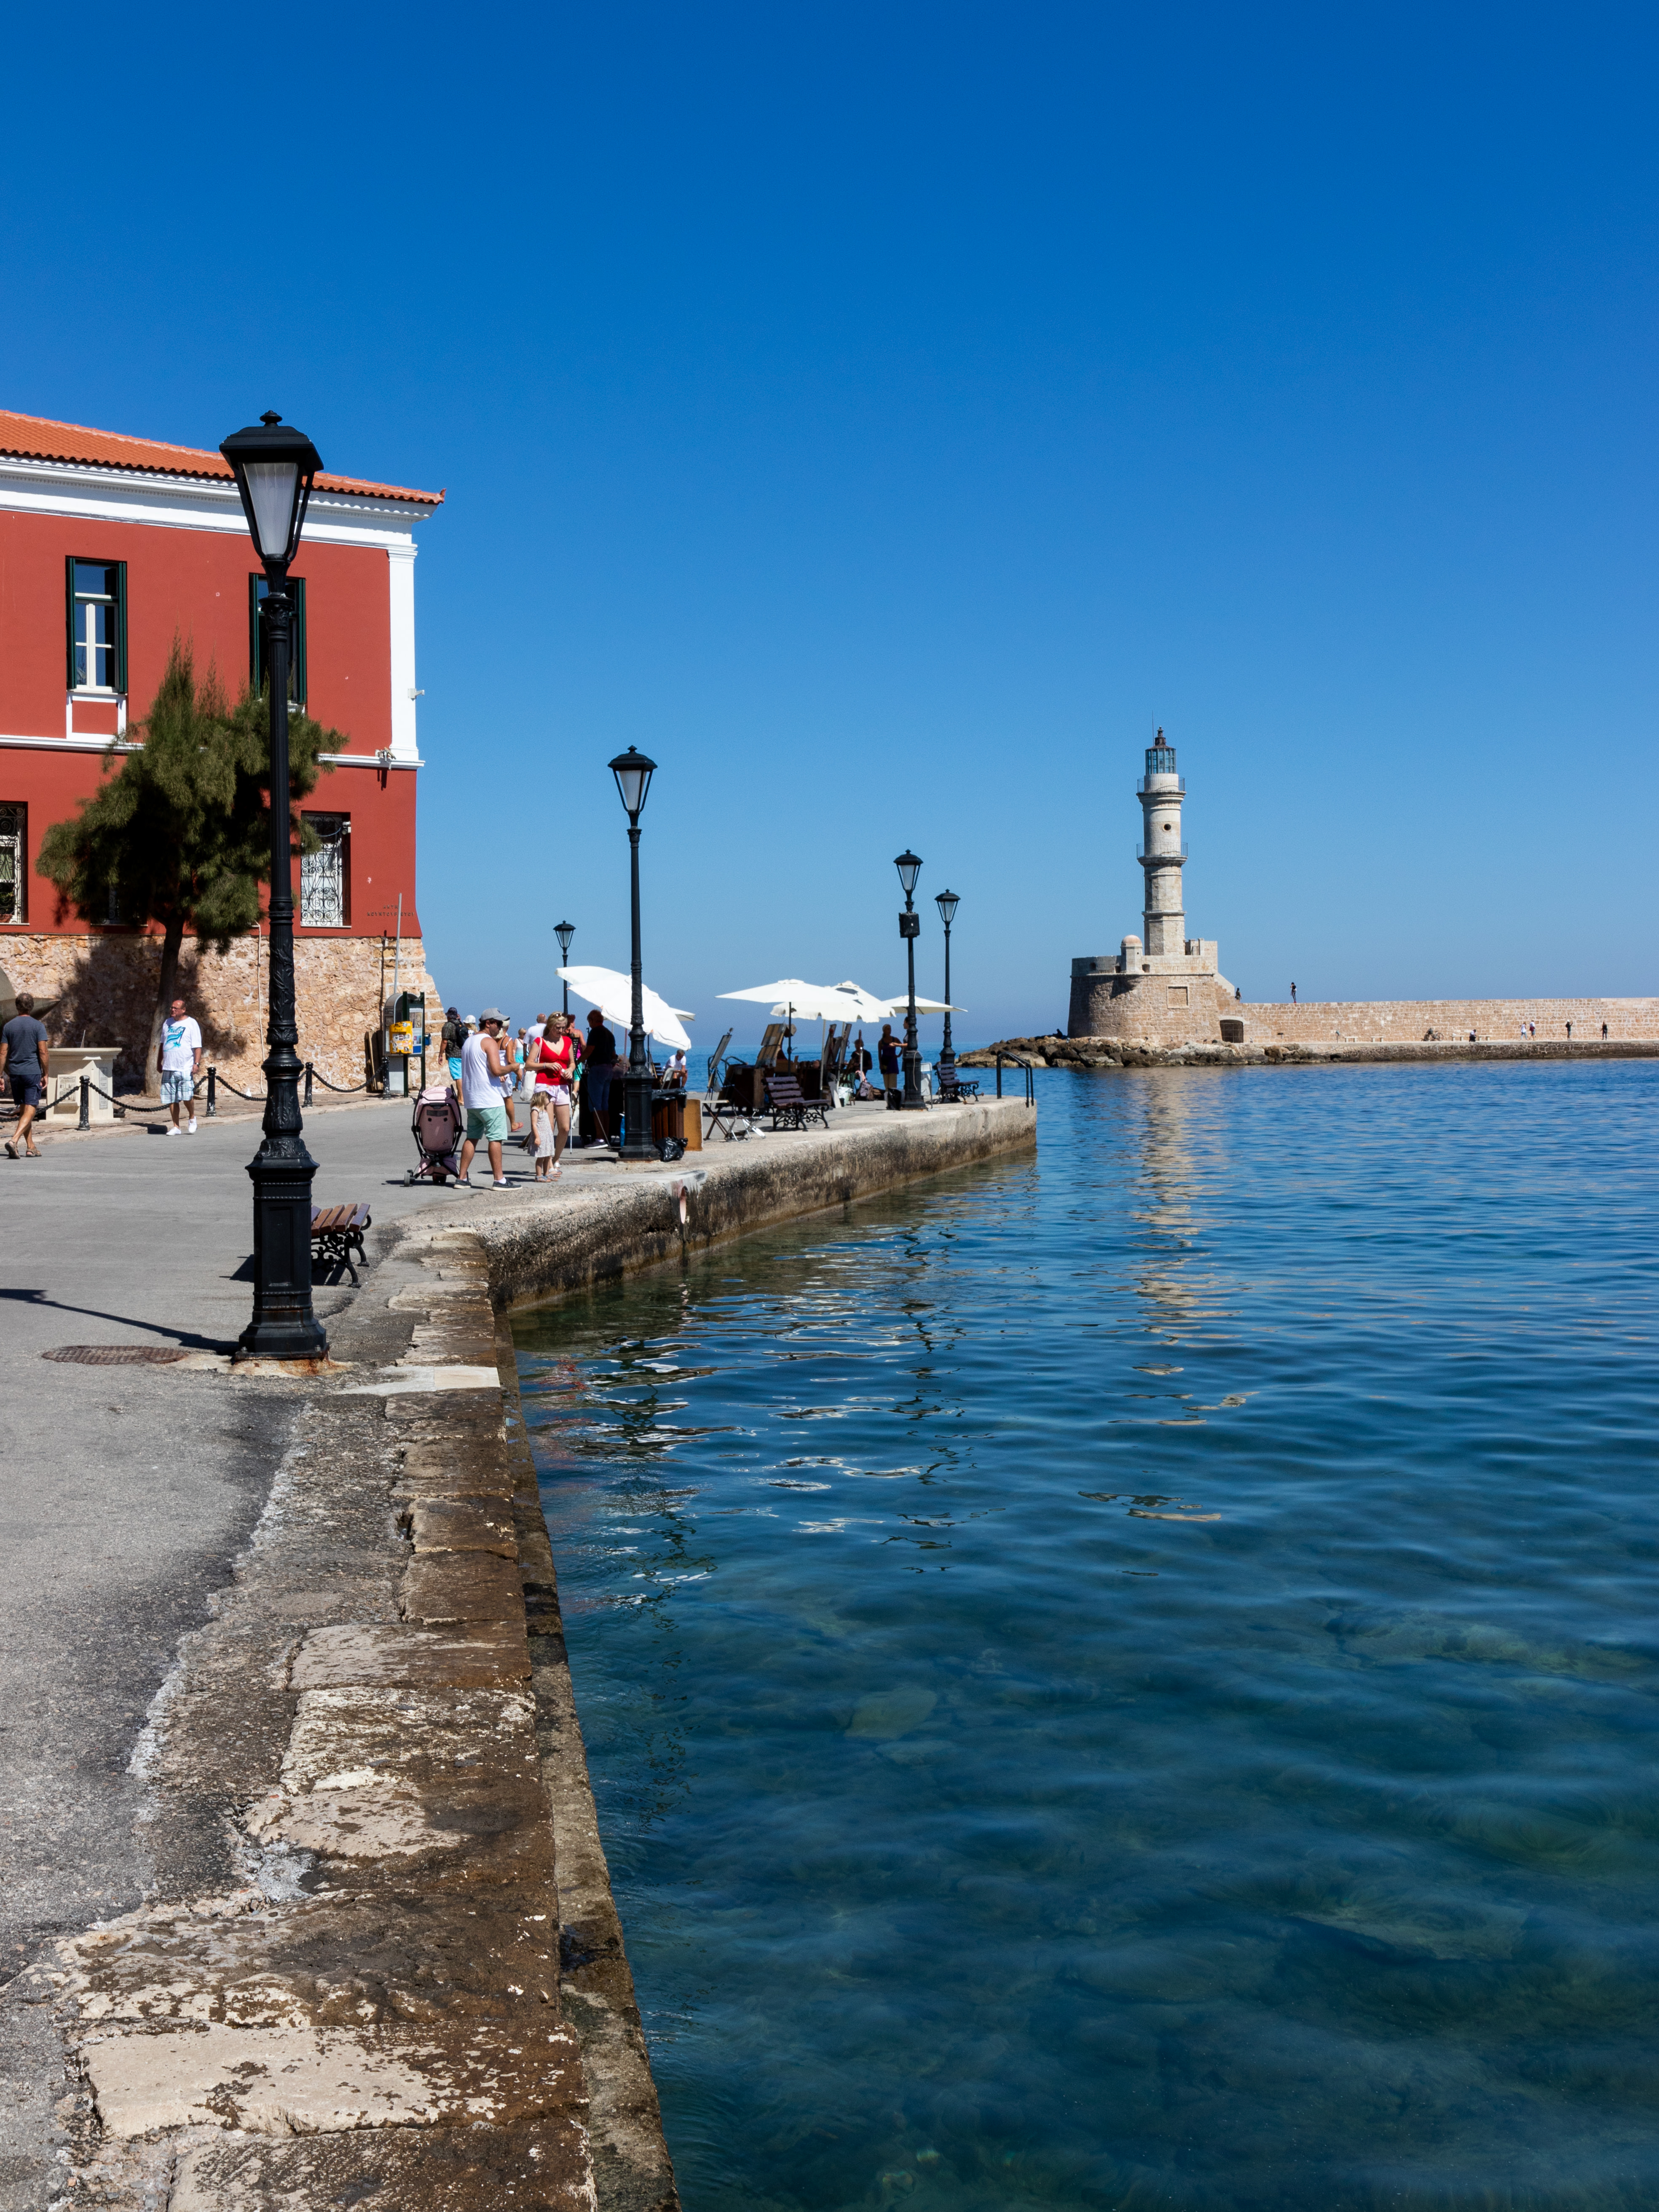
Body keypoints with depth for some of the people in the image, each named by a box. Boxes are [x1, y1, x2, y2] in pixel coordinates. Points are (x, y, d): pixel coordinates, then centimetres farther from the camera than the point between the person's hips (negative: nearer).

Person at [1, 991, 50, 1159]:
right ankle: (14, 1140, -25)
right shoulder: (38, 1026, -5)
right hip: (33, 1072, -4)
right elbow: (43, 1052, -10)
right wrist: (46, 1074, -2)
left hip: (15, 1073, 4)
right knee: (30, 1110, -5)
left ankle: (31, 1147, 18)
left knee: (23, 1110, 13)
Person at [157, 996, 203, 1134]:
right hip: (168, 1068, 5)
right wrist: (159, 1062, 21)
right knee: (172, 1100, 4)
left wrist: (197, 1064, -16)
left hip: (186, 1069, -5)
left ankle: (192, 1118, 12)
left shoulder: (192, 1024, -1)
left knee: (187, 1096, -15)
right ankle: (176, 1127, 13)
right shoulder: (168, 1023, 15)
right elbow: (163, 1044, 23)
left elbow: (197, 1047, -5)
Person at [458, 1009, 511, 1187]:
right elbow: (497, 1070, -21)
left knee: (472, 1138, 12)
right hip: (490, 1099, -9)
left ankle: (462, 1178, 10)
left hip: (471, 1100, 9)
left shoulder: (468, 1042, 18)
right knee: (496, 1139, -6)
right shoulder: (490, 1042, -10)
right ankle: (499, 1180, -8)